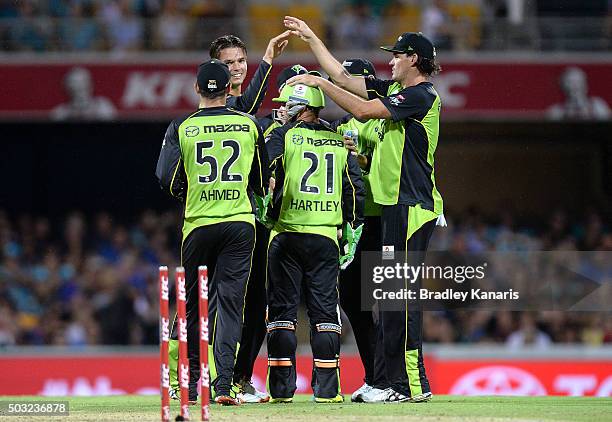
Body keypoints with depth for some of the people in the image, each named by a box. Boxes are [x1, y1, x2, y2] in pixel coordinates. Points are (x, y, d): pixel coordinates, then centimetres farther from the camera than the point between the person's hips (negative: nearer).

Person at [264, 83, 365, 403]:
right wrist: (352, 233, 13)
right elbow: (355, 189, 8)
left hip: (286, 234, -3)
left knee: (282, 310, 3)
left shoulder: (282, 137, -2)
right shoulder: (340, 143, 9)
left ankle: (282, 388, 0)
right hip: (326, 237, 3)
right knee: (324, 311, 6)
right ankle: (327, 388, 1)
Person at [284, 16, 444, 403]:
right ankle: (396, 381, 12)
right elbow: (343, 76, 22)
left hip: (412, 207, -10)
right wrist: (311, 37, 24)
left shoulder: (422, 95, -11)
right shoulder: (395, 91, 16)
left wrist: (320, 83, -8)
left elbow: (363, 110, -16)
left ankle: (413, 384, -13)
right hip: (395, 205, 10)